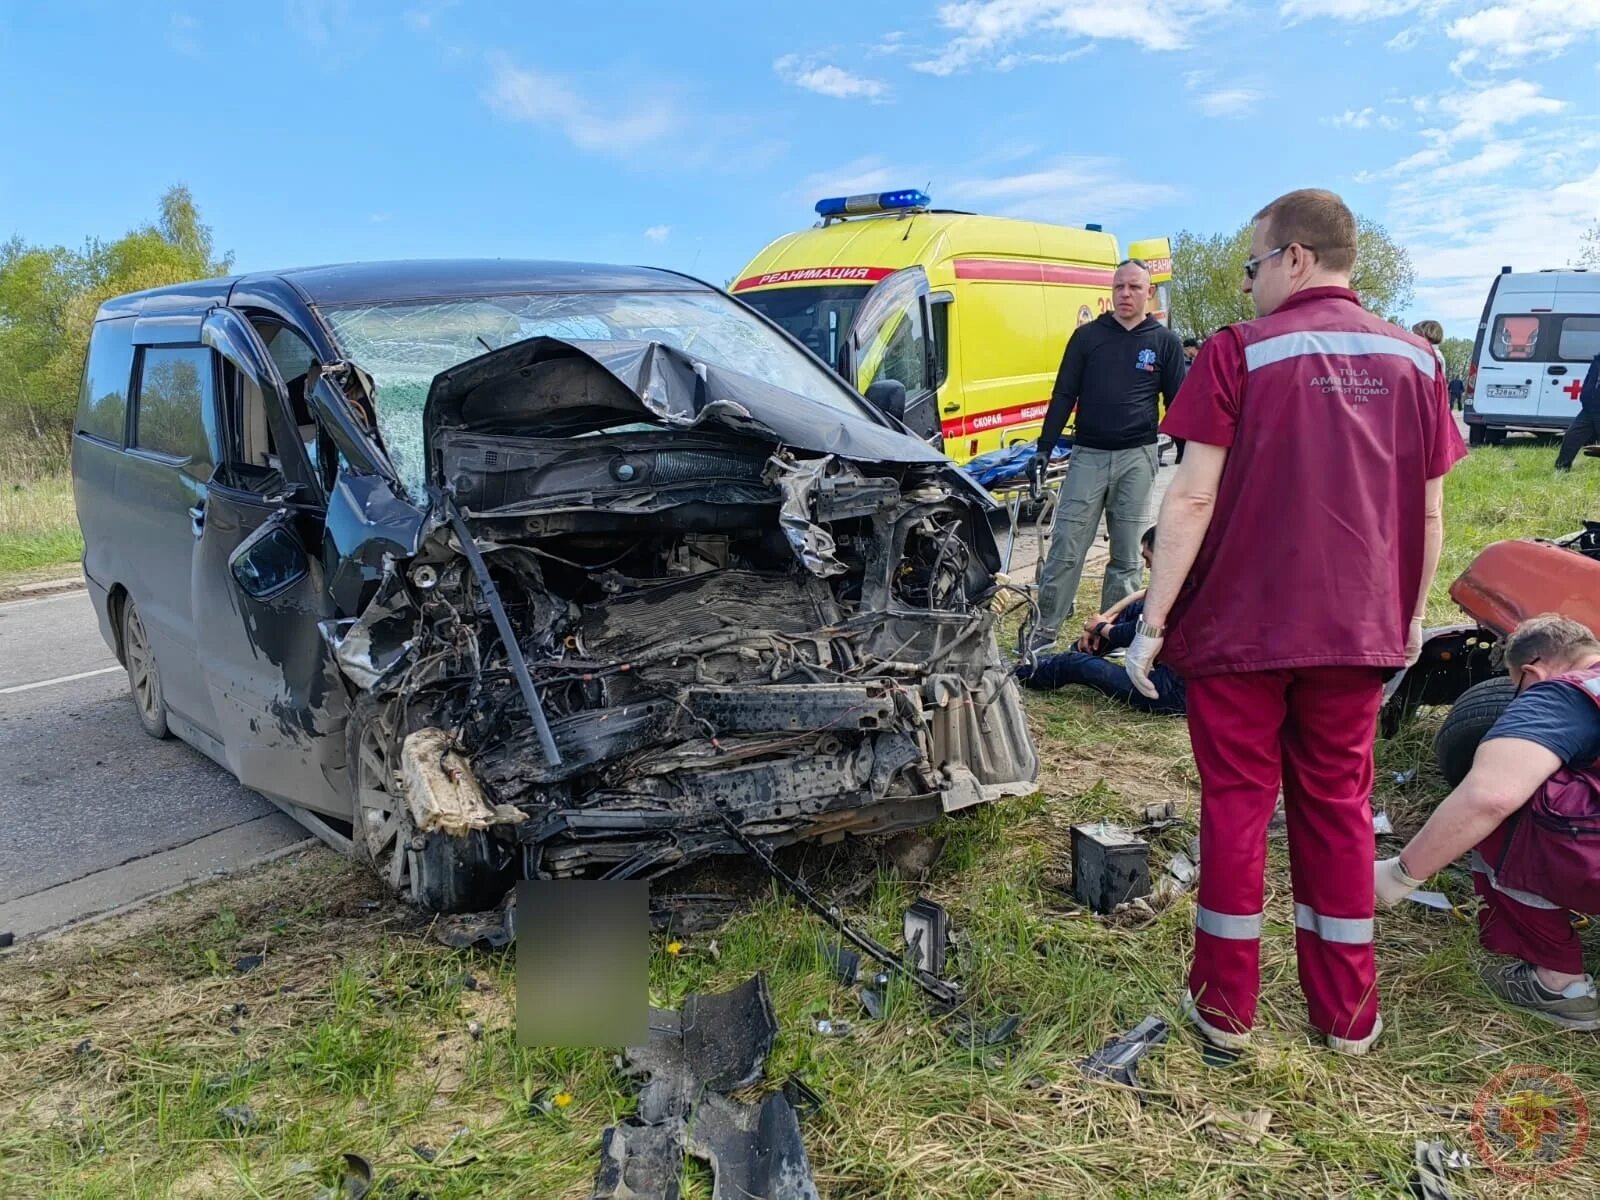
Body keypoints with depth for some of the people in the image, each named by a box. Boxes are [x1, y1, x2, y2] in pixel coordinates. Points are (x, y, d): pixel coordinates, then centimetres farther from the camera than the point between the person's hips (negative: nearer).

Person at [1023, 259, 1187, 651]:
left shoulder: (1165, 342, 6)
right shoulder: (1087, 336, 6)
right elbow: (1063, 395, 6)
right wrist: (1044, 449, -1)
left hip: (1137, 458, 0)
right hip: (1087, 455, 0)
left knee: (1127, 555, 6)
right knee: (1066, 548, -3)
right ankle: (1045, 628, 5)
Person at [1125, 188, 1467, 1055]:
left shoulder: (1241, 352, -8)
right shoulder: (1413, 360, 6)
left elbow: (1192, 499, -14)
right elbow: (1430, 512, 9)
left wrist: (1152, 622, -10)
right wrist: (1411, 615, 20)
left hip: (1241, 626, -4)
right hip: (1358, 630, 4)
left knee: (1236, 802, 8)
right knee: (1336, 805, 15)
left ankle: (1226, 1006, 18)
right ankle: (1347, 1011, 25)